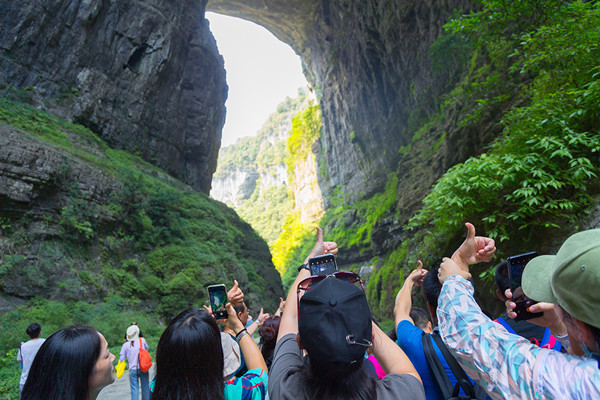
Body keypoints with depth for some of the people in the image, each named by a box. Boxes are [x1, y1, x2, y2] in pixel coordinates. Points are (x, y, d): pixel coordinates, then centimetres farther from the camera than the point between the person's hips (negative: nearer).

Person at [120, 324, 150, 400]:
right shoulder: (142, 340, -2)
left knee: (134, 389, 7)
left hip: (133, 370, 0)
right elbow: (147, 348, 15)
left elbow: (121, 359, 1)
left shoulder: (125, 345, -1)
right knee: (145, 388, 14)